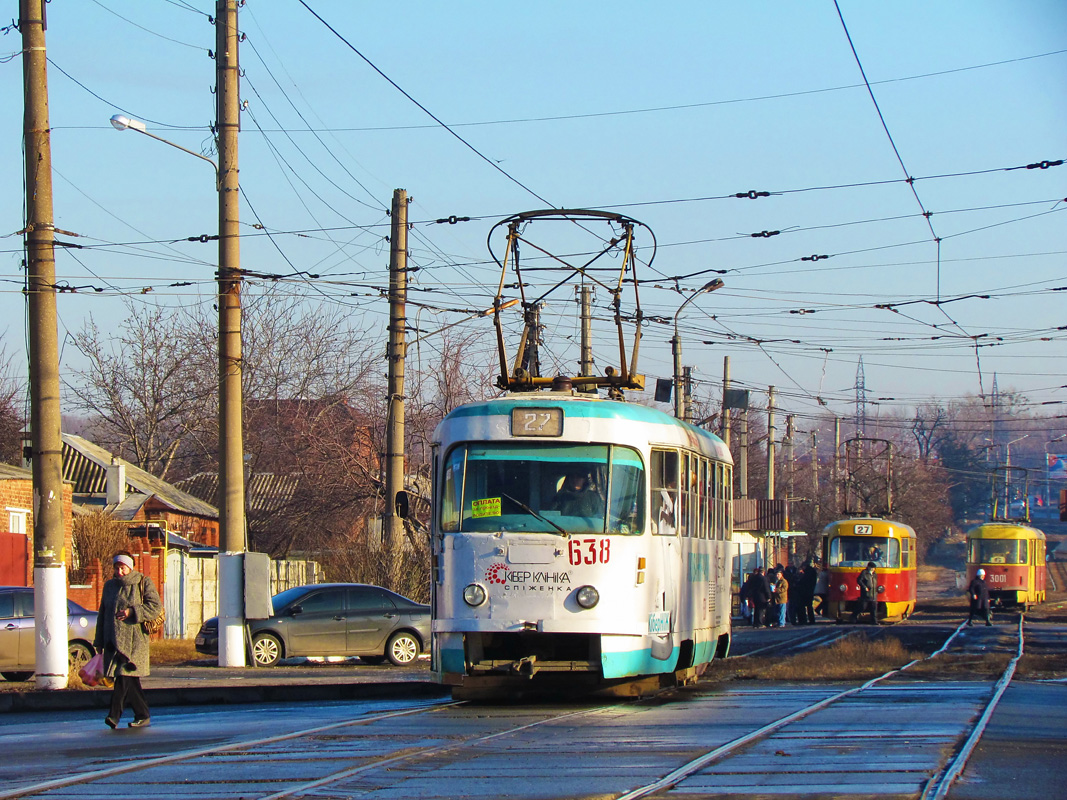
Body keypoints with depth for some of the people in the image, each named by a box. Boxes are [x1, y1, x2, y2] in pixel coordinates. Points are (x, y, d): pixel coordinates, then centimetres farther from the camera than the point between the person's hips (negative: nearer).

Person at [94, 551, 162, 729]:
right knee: (130, 681, 5)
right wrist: (99, 641, 16)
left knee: (124, 676, -14)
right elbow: (102, 615, 20)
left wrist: (132, 611, -17)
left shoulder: (143, 583, 1)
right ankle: (143, 716, 10)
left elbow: (156, 607, -6)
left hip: (133, 639, -5)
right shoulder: (110, 586, 16)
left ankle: (115, 714, -16)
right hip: (112, 639, 5)